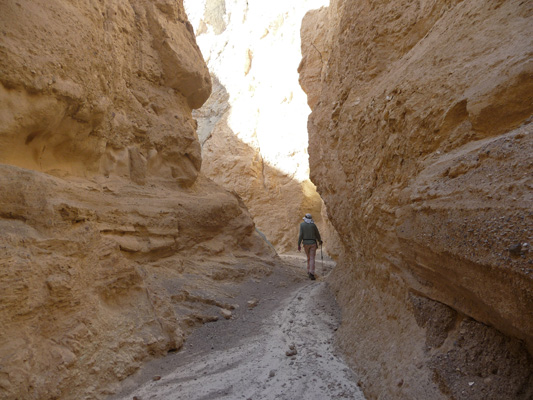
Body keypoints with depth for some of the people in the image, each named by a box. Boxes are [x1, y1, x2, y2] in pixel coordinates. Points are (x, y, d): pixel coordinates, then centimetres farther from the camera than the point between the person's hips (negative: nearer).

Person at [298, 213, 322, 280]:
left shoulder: (302, 224, -2)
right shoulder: (313, 225, -2)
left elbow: (301, 235, -9)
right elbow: (317, 234, 4)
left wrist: (299, 245, -7)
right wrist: (320, 241, 25)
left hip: (306, 243, 2)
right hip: (313, 243, -2)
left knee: (308, 258, 20)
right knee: (312, 259, -4)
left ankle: (309, 272, 24)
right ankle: (311, 274, -17)